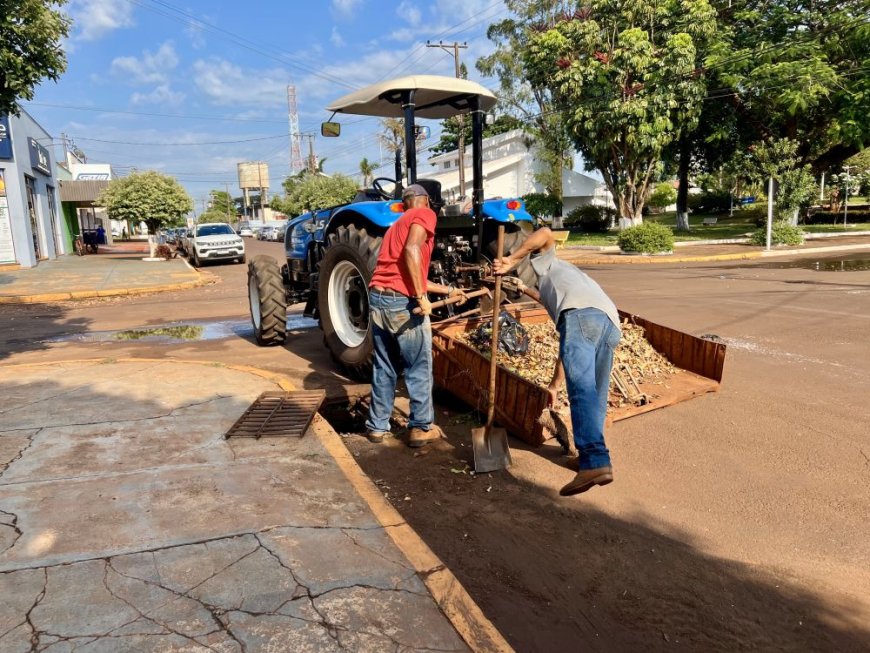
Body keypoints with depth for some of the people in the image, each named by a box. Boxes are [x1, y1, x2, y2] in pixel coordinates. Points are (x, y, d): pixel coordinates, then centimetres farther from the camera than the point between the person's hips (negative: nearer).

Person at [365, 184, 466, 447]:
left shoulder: (398, 224, 27)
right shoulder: (425, 215, 2)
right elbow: (412, 251, -18)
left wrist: (449, 290, 36)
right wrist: (422, 297, -18)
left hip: (377, 298, 8)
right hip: (403, 302, -8)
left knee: (384, 367, 18)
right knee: (419, 369, 6)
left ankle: (377, 426, 24)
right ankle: (420, 428, 15)